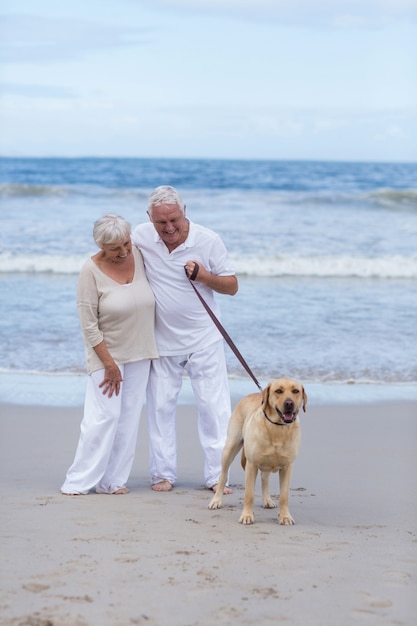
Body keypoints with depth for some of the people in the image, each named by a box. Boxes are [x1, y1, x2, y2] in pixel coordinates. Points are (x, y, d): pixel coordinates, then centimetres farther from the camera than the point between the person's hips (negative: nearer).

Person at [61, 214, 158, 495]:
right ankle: (79, 481, -1)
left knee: (129, 418, 4)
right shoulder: (92, 271, -16)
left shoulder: (139, 254, -3)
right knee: (104, 416, -10)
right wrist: (109, 364, -15)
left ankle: (113, 480, 11)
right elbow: (88, 324, -14)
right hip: (106, 352, -5)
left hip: (139, 353, 5)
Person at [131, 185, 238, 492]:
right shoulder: (141, 236, -8)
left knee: (214, 406, -2)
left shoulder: (209, 240, -12)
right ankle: (163, 473, 16)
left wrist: (204, 276, -23)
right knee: (161, 406, 6)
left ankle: (217, 475, 4)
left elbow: (232, 286, -4)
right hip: (162, 339, 2)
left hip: (204, 339, -1)